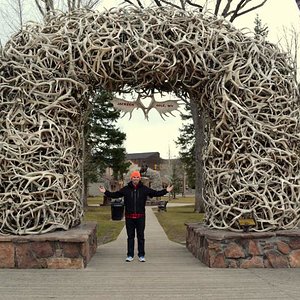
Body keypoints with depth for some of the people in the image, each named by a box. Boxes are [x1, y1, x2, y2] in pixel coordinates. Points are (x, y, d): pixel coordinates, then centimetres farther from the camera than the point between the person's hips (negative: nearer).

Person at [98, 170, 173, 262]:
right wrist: (105, 192, -2)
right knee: (130, 236, 8)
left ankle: (141, 255, 16)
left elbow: (156, 193, 7)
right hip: (129, 217, 0)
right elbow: (115, 194, 6)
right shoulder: (126, 189, 3)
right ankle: (130, 255, 17)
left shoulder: (144, 189, 3)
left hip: (140, 217, 0)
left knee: (141, 236, 6)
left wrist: (166, 191, 0)